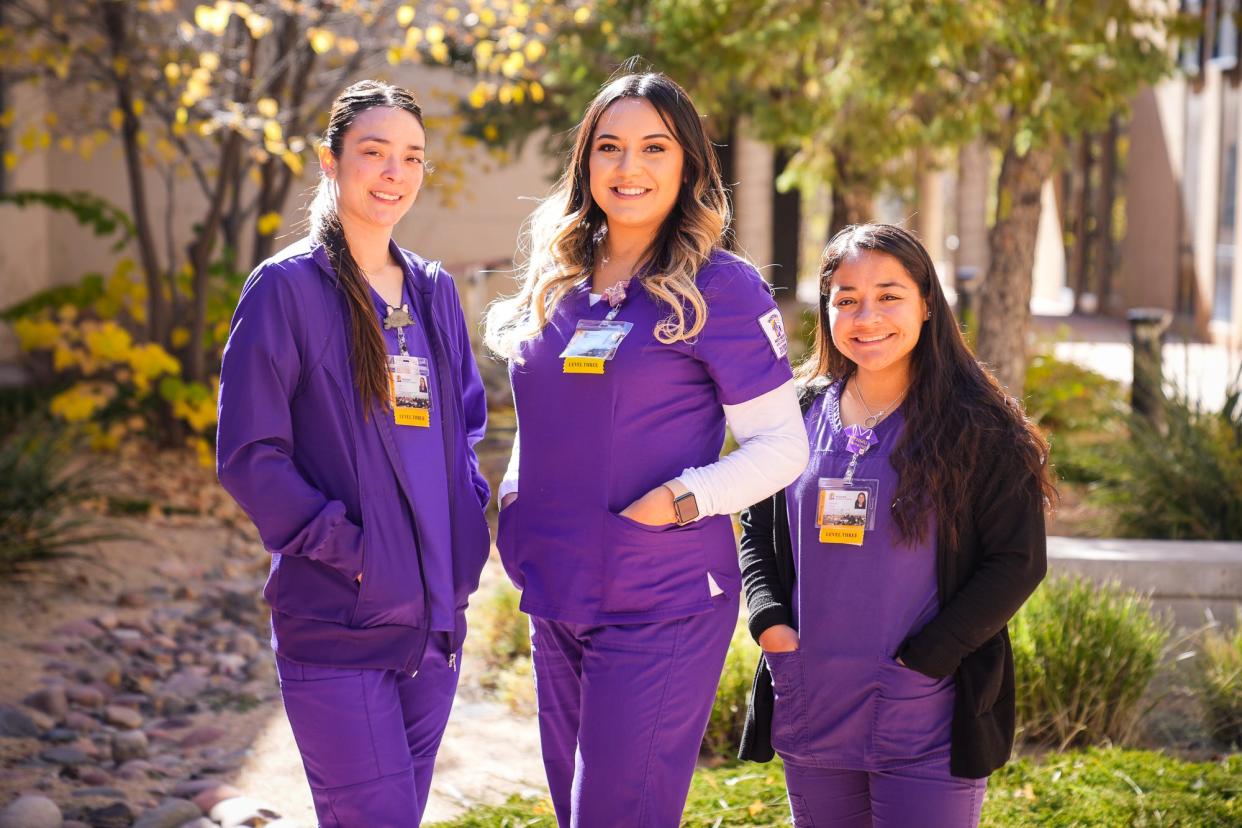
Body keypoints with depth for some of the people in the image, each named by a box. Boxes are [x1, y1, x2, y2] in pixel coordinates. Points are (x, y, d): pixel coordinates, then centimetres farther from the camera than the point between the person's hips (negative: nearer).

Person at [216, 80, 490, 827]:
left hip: (434, 620, 6)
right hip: (336, 626, -6)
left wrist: (469, 522, 6)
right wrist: (341, 543, -16)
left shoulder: (434, 291, 12)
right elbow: (247, 455, -9)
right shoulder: (287, 288, -6)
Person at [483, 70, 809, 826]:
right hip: (557, 601, 6)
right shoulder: (556, 286, 10)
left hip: (663, 606, -6)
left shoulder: (720, 289, -8)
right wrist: (521, 495, 6)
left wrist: (683, 499, -20)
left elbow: (783, 446, -8)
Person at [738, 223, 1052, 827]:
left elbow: (1018, 563, -8)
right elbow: (757, 529, 15)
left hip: (927, 725, -4)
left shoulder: (979, 430, -7)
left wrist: (922, 659, -14)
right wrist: (768, 621, -3)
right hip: (809, 711, 4)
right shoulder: (799, 414, 6)